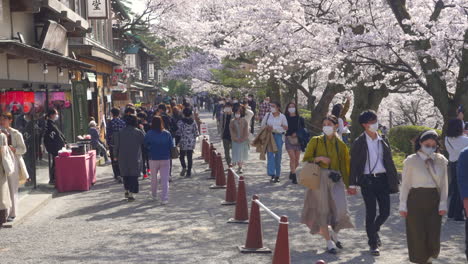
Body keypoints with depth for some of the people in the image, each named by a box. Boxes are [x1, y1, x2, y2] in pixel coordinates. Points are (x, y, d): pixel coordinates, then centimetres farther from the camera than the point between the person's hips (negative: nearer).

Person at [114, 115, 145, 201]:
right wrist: (143, 131, 12)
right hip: (135, 158, -2)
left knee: (125, 174, 19)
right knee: (134, 175, 2)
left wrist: (115, 155, 13)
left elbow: (116, 145, 1)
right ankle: (132, 193, -4)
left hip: (123, 158, 2)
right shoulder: (139, 132, -9)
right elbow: (145, 143, 2)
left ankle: (127, 190, 28)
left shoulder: (120, 132, -3)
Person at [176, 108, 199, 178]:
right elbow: (196, 133, 4)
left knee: (182, 156, 12)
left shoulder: (180, 122, -10)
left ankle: (184, 167, -13)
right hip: (191, 142, 3)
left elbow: (179, 132, -9)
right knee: (190, 157, 8)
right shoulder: (193, 122, 0)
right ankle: (189, 172, 8)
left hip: (183, 142, -3)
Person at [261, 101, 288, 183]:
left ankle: (277, 175, 14)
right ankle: (272, 175, -15)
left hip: (278, 136, 0)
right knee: (270, 154, -12)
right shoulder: (268, 115, 9)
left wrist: (274, 127, -9)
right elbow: (263, 125, 13)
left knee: (278, 156, 3)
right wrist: (268, 127, -9)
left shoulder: (282, 117, 4)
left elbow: (286, 128, 1)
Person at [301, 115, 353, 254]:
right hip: (320, 177, -1)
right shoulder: (315, 141, 3)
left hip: (336, 179, 1)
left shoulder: (341, 145, 9)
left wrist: (348, 184, 10)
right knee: (323, 210, -2)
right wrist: (319, 158, -11)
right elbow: (306, 159, 6)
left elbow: (345, 165, 13)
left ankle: (334, 233, 20)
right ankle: (329, 242, 10)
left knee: (341, 208, -11)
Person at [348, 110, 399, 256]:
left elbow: (390, 162, 12)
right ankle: (373, 243, 13)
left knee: (385, 212, 3)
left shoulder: (383, 141, 9)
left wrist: (394, 181, 8)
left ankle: (374, 230, 33)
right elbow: (354, 164, -3)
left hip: (382, 179, 4)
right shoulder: (359, 143, -3)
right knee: (371, 213, 1)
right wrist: (352, 184, -9)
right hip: (367, 180, -3)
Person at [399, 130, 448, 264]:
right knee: (417, 235, 3)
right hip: (416, 200, -2)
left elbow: (444, 184, 7)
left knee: (434, 235, 0)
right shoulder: (411, 161, -5)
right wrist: (403, 206, -3)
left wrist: (443, 204, 2)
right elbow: (405, 184, -2)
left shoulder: (441, 161, 3)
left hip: (434, 200, 2)